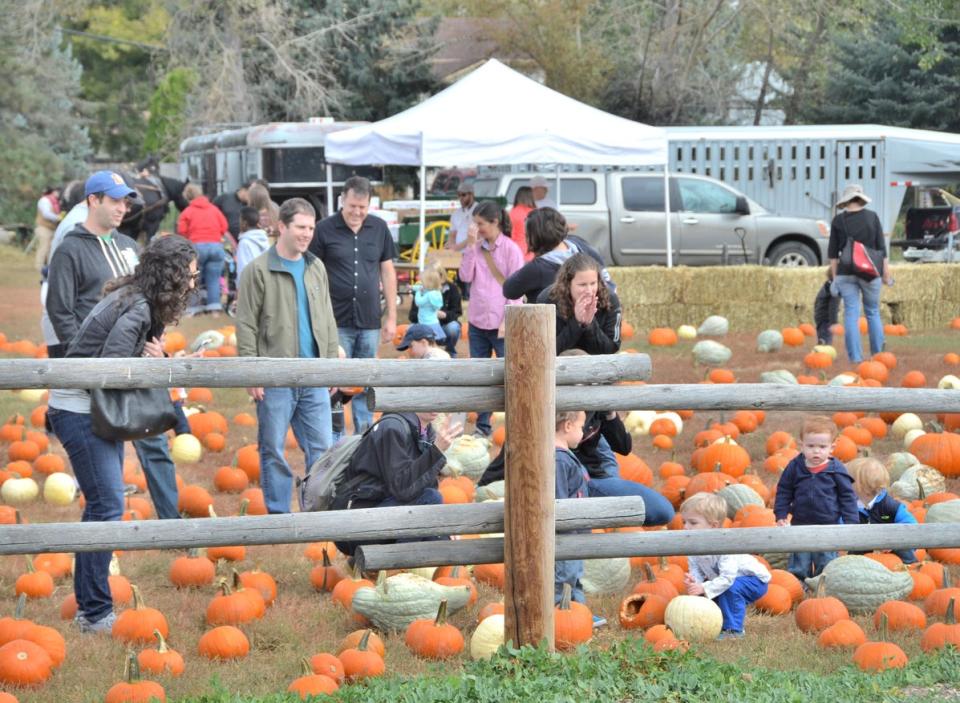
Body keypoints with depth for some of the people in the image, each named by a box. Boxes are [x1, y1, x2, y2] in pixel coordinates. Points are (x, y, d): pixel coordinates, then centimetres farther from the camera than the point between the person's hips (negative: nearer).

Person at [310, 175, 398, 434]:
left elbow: (387, 272, 11)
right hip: (336, 322, -3)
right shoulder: (325, 229, -5)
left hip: (369, 322, 3)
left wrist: (392, 317, 9)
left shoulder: (379, 228, 6)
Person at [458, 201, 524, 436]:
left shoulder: (511, 250, -6)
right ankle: (482, 424, 17)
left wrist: (507, 321, -13)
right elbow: (466, 276, -1)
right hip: (477, 321, 5)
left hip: (501, 324, -5)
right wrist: (470, 246, -6)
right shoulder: (476, 247, 8)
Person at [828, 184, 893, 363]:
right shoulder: (872, 217, -2)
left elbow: (833, 252, 1)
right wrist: (886, 271, 6)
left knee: (851, 314, 0)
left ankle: (855, 357, -5)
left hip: (846, 273, 0)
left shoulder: (838, 220, -1)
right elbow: (881, 246, -1)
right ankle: (878, 353, 13)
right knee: (873, 312, 12)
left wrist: (835, 276, 7)